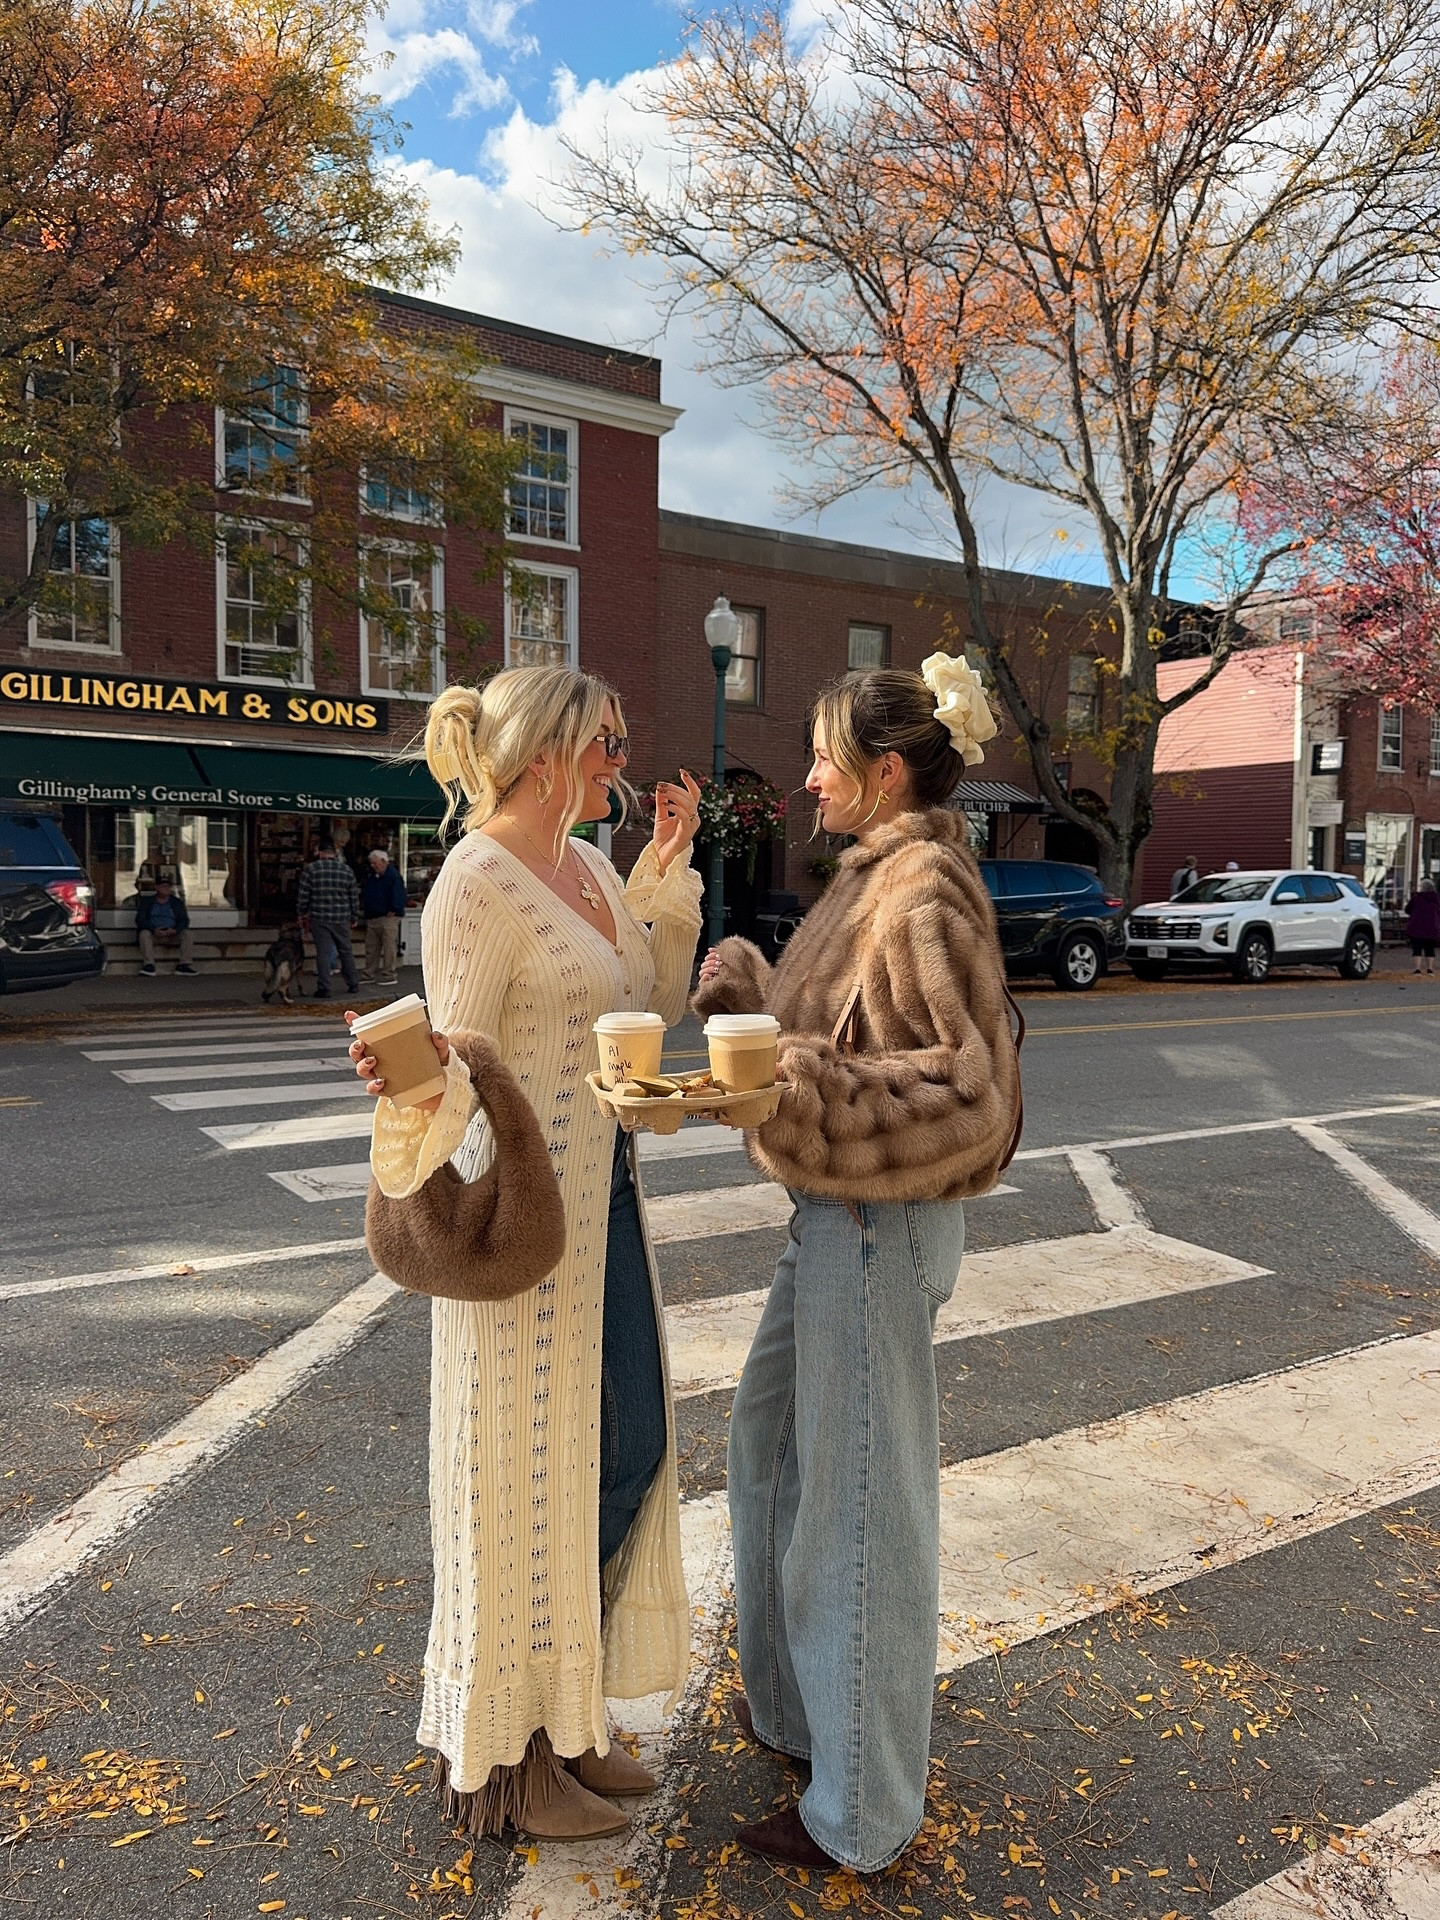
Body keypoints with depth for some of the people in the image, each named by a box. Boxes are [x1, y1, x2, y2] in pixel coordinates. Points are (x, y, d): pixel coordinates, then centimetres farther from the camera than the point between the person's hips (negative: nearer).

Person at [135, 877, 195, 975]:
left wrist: (175, 930, -19)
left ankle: (186, 964, -34)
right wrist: (154, 929, -20)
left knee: (186, 933, -26)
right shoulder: (146, 901, 12)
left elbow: (184, 920, 5)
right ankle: (148, 965, -41)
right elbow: (140, 919, -1)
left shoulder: (178, 903, 16)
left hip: (172, 935, 1)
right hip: (153, 934, -1)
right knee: (144, 933, -32)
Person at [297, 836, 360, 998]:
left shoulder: (310, 869, -3)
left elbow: (303, 896, -2)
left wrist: (301, 914, 11)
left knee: (323, 952, 0)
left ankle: (323, 988, -1)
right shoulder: (346, 870, 3)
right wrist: (354, 917, 15)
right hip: (342, 918, 2)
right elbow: (354, 897, 6)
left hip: (319, 918, -2)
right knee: (346, 951, 14)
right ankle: (352, 983, 23)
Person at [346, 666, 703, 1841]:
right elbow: (461, 1061, -18)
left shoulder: (590, 866, 10)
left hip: (606, 1196, 9)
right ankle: (502, 1756, 29)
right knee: (531, 1469, 5)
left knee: (628, 1450, 17)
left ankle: (568, 1720, 38)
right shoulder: (478, 883, -16)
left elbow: (656, 1006, 12)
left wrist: (670, 867, 6)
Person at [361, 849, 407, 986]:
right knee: (371, 947, 11)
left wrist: (393, 911, -21)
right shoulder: (371, 876, 16)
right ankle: (370, 973, 19)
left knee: (389, 946, -6)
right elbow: (365, 893, 27)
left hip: (388, 917, -9)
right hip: (372, 917, 9)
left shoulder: (394, 876, -11)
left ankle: (389, 975, -3)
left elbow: (399, 895, -17)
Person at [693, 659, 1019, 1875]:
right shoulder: (878, 876, 9)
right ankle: (798, 1699, 45)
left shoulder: (928, 894, -19)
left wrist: (803, 1089, -28)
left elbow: (973, 1092, -23)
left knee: (860, 1499, 5)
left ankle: (864, 1813, 26)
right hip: (837, 1213, 10)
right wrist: (746, 990, 3)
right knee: (771, 1443, 23)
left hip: (880, 1226, -10)